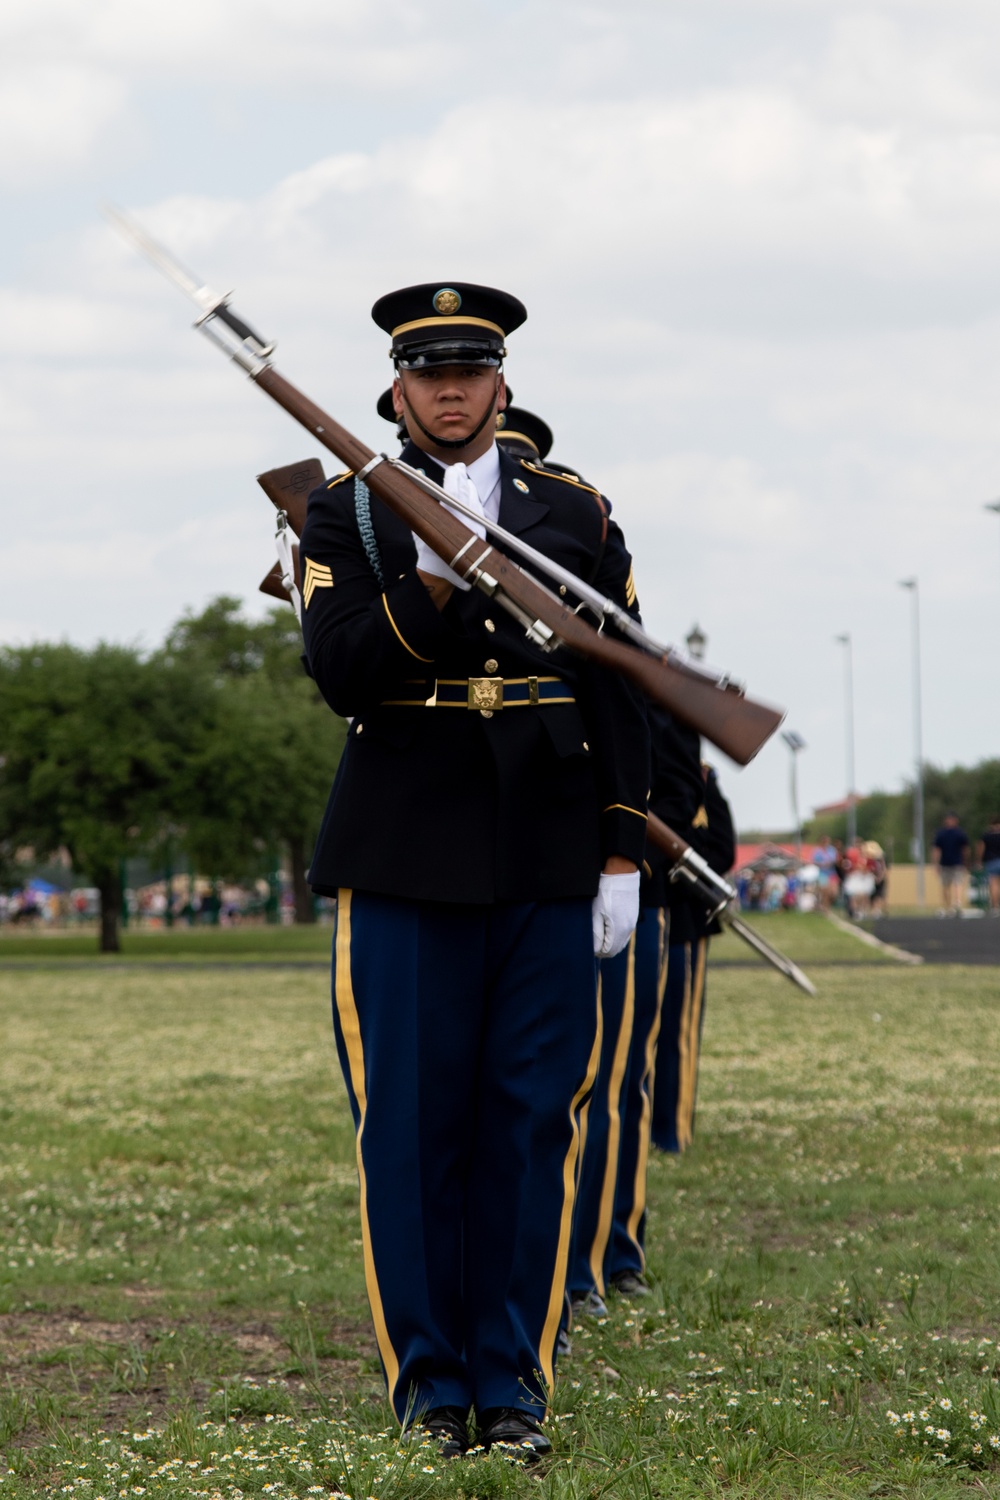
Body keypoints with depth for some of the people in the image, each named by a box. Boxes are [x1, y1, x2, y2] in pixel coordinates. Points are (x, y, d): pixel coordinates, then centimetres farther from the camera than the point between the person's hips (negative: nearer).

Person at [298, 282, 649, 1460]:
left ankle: (512, 1383, 8)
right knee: (412, 1126, -1)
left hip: (549, 868, 2)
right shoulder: (346, 518, 6)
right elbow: (340, 675, -7)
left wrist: (622, 856, 3)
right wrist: (433, 582, -22)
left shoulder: (577, 519, 12)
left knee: (533, 1122, 2)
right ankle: (428, 1384, 7)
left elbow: (620, 699, 10)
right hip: (406, 861, -2)